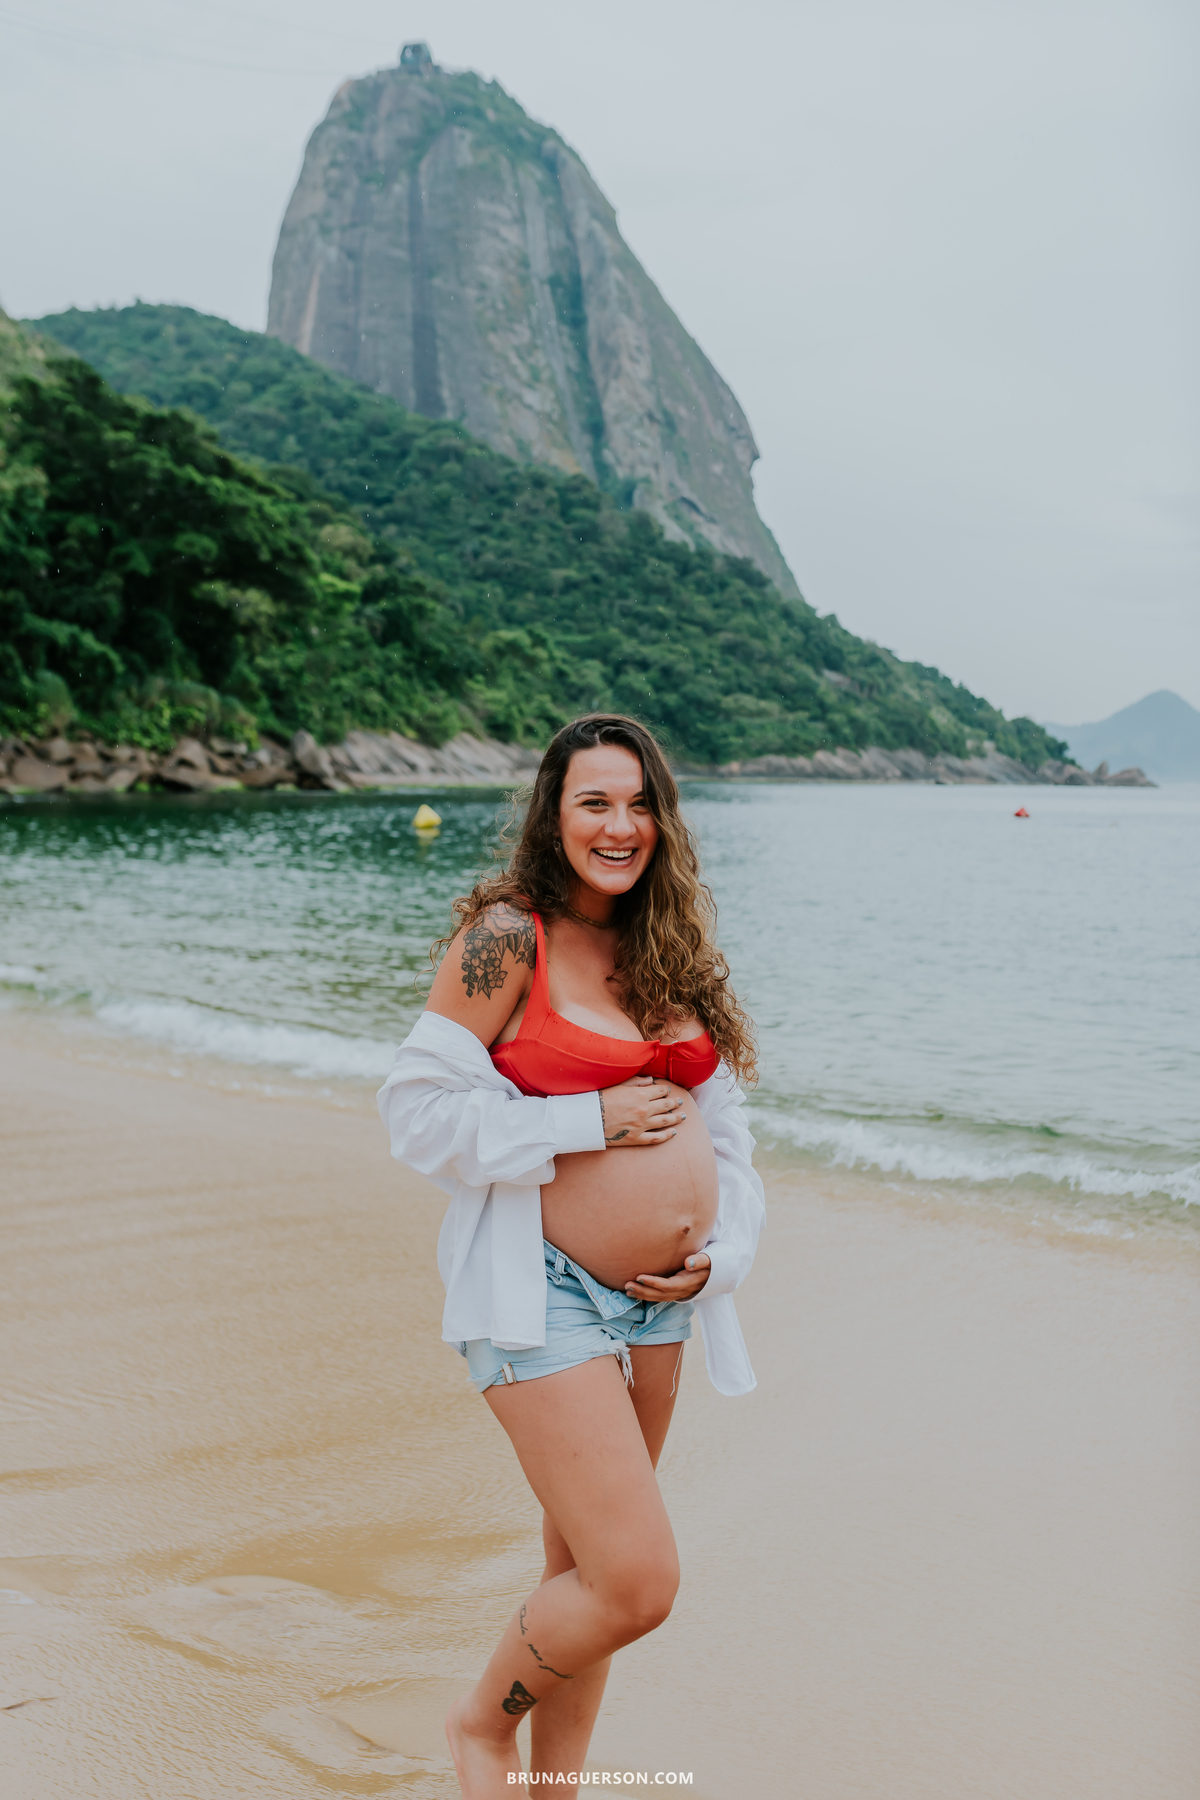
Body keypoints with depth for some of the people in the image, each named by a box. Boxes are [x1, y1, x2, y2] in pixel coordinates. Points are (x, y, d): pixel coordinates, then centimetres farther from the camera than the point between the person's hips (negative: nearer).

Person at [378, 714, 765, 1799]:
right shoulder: (508, 938, -11)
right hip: (543, 1292, -7)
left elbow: (719, 1123, 15)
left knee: (585, 1567, 16)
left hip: (658, 1301, 7)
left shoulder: (667, 948, 9)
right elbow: (422, 1109, -14)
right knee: (637, 1581, -9)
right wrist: (590, 1119, -16)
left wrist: (720, 1254, 3)